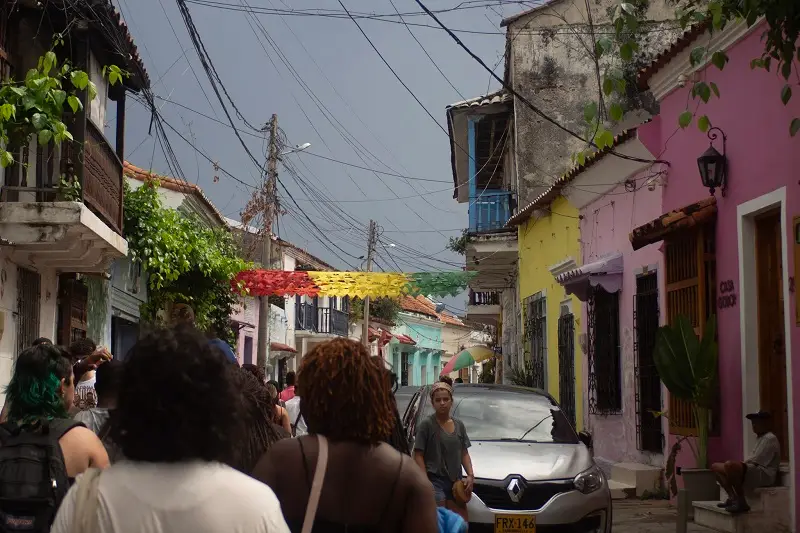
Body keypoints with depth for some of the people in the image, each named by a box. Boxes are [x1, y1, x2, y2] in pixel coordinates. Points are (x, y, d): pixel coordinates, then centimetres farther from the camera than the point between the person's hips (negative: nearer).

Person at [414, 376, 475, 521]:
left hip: (455, 482, 6)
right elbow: (418, 455, -8)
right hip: (435, 482, -6)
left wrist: (470, 475, 3)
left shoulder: (459, 425, 11)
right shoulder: (426, 424, -7)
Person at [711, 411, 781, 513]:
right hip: (752, 471, 11)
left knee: (730, 465, -37)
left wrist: (740, 465, -5)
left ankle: (741, 502, -30)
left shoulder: (770, 438, -8)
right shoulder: (760, 438, 24)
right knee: (715, 466, 9)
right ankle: (732, 498, -3)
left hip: (764, 475, -11)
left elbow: (755, 462, -15)